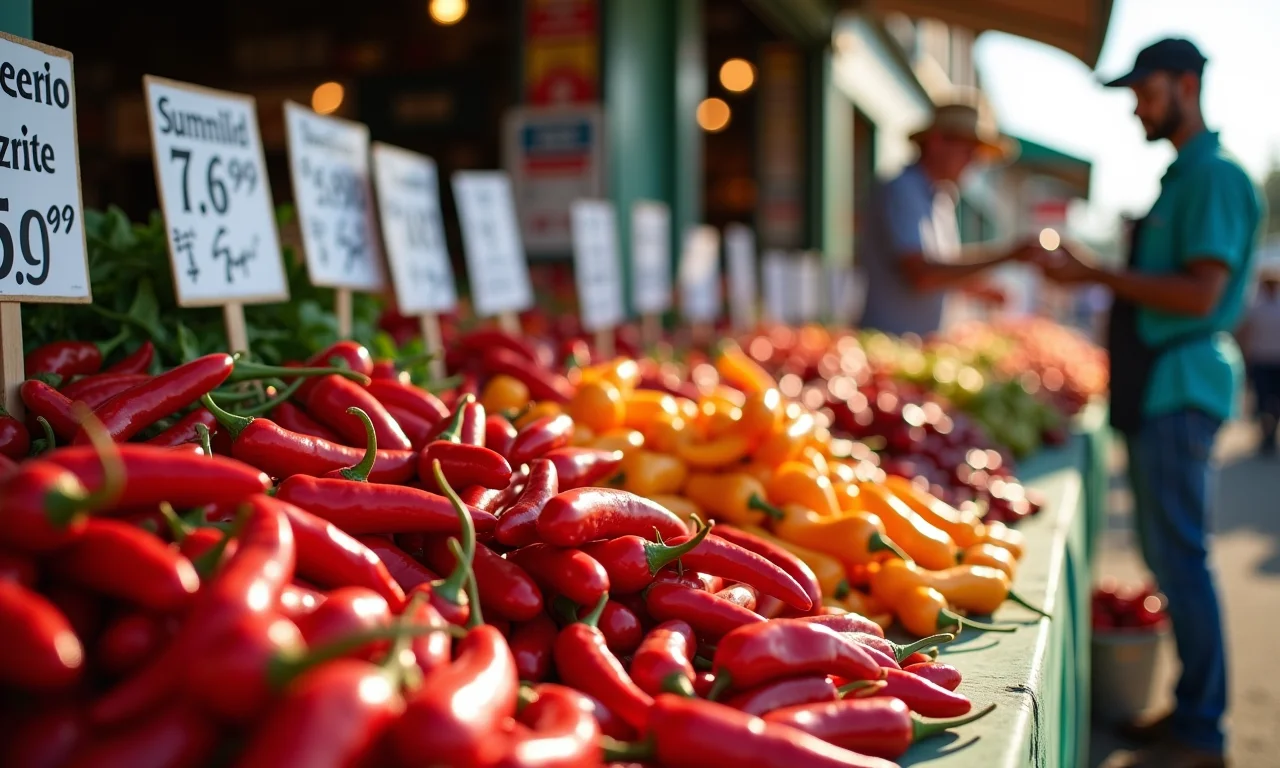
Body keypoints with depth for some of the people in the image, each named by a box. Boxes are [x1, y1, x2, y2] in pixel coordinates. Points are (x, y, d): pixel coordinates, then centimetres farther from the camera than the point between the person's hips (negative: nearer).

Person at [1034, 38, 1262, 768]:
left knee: (1180, 551, -8)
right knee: (1167, 549, 13)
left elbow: (1201, 293, -20)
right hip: (1159, 386, 10)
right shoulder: (1181, 176, 19)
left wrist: (1099, 274, -17)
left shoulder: (1215, 176, -11)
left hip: (1183, 385, -10)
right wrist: (1091, 271, 16)